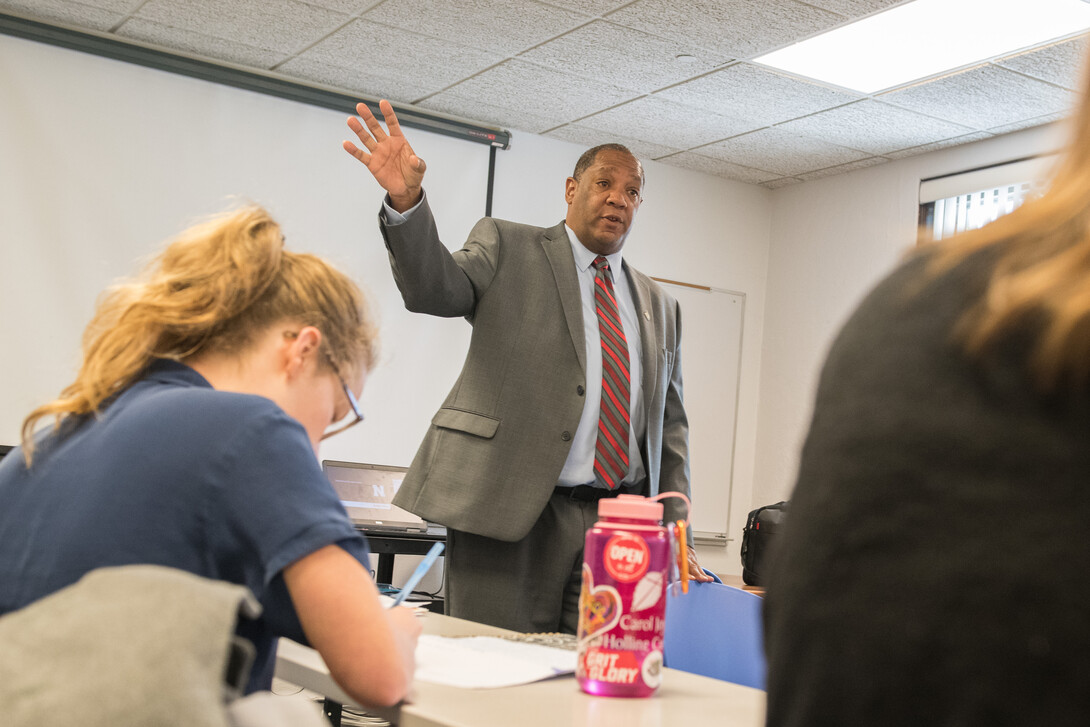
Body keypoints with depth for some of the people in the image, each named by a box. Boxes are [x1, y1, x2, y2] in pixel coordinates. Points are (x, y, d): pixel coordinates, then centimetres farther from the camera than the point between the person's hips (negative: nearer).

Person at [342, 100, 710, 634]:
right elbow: (435, 289, -10)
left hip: (617, 527, 4)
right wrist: (406, 201, -29)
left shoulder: (659, 306, 20)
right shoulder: (507, 247, 9)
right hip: (509, 512, -3)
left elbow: (670, 426, 19)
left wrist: (674, 533, 9)